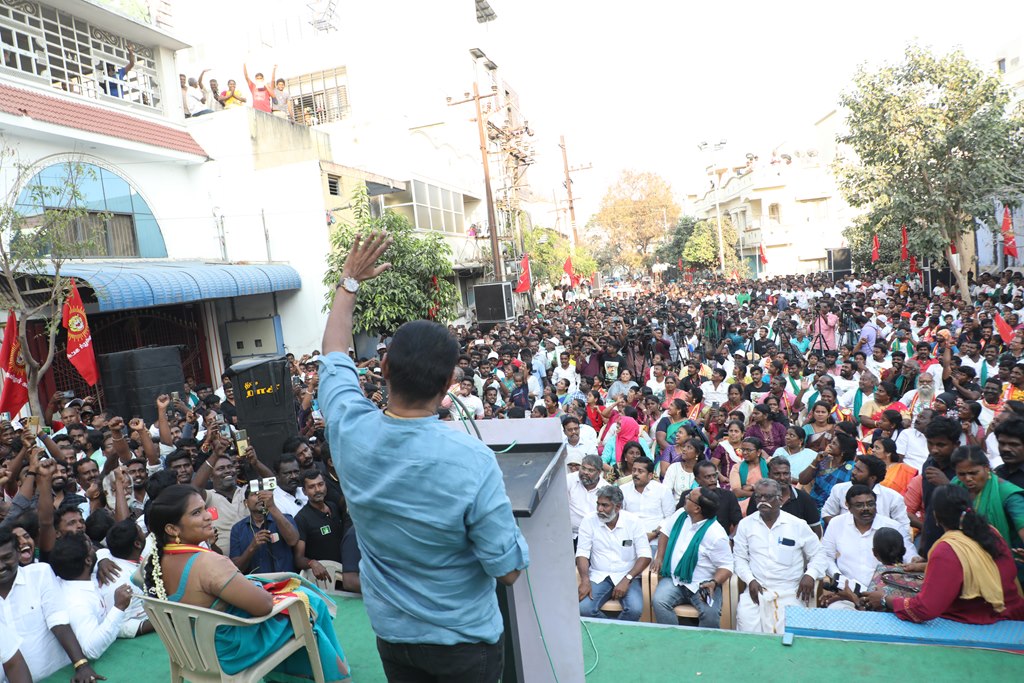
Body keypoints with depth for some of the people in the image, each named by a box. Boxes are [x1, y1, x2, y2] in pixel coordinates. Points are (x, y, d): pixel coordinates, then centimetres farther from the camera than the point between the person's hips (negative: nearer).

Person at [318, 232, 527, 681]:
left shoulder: (349, 431, -20)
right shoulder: (472, 461, -32)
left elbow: (334, 354, 1)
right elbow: (508, 569, -21)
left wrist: (349, 282, 12)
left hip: (390, 632, 4)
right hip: (464, 638, -3)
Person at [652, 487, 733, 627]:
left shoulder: (716, 535, -17)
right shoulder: (681, 514, 0)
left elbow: (726, 567, -11)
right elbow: (665, 532, 18)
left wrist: (714, 583, -29)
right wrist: (659, 557, 8)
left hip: (702, 585, -4)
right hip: (674, 579, 4)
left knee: (710, 614, -31)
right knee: (658, 601, -24)